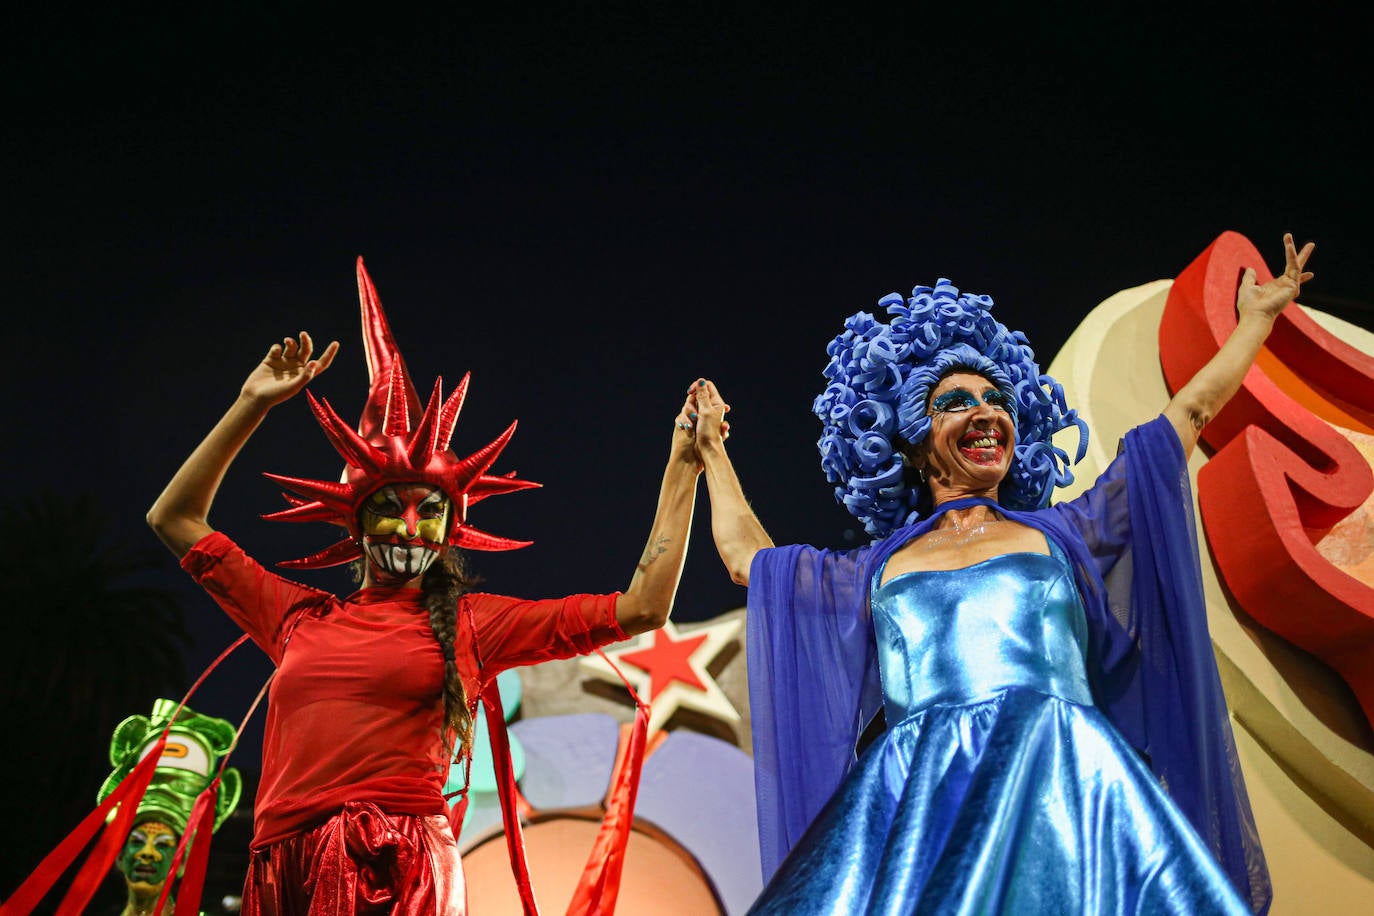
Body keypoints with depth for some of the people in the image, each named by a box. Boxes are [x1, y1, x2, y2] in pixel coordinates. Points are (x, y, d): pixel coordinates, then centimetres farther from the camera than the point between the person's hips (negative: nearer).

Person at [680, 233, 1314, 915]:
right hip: (922, 802, 0)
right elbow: (747, 555, 34)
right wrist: (712, 451, 45)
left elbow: (1192, 411, 26)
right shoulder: (874, 571, 20)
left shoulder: (1063, 534, 18)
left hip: (1063, 791, 0)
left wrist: (1257, 317, 34)